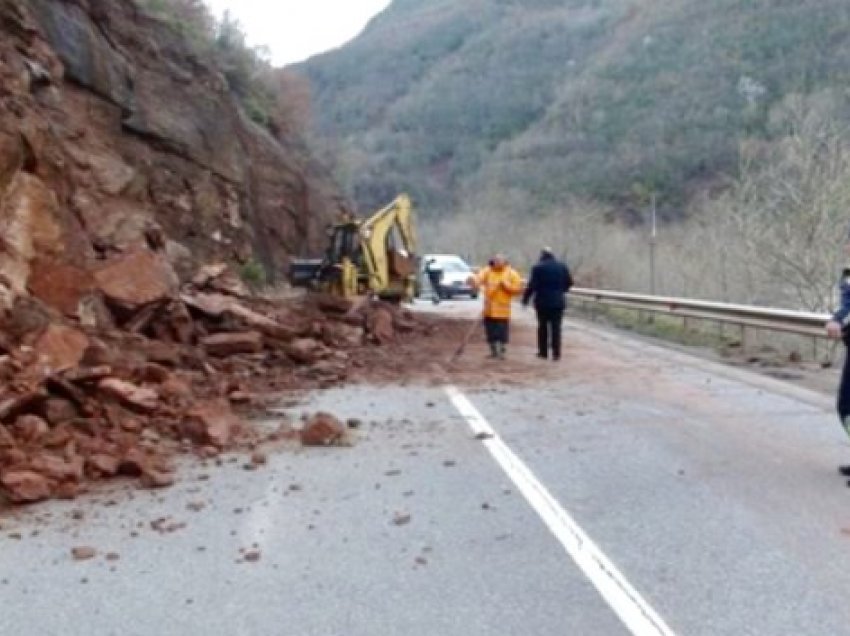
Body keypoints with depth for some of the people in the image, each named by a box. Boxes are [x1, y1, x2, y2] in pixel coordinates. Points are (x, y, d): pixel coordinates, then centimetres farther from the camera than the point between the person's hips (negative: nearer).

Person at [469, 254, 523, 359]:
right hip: (489, 308, 2)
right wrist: (474, 281, -39)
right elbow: (479, 279, -16)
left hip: (503, 309, -2)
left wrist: (506, 285, -13)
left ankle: (502, 351, 14)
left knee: (503, 332, -2)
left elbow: (518, 289, -1)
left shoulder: (511, 273, 1)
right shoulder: (487, 271, 2)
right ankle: (493, 351, 25)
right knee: (490, 331, 8)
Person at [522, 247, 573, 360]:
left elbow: (532, 285, -12)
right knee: (556, 328, 4)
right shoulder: (562, 266, 4)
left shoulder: (538, 267, -9)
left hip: (542, 302, -2)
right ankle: (556, 353, 1)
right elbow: (569, 282, 9)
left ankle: (543, 352, 13)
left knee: (543, 327, 10)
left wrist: (525, 299, -2)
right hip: (558, 302, 2)